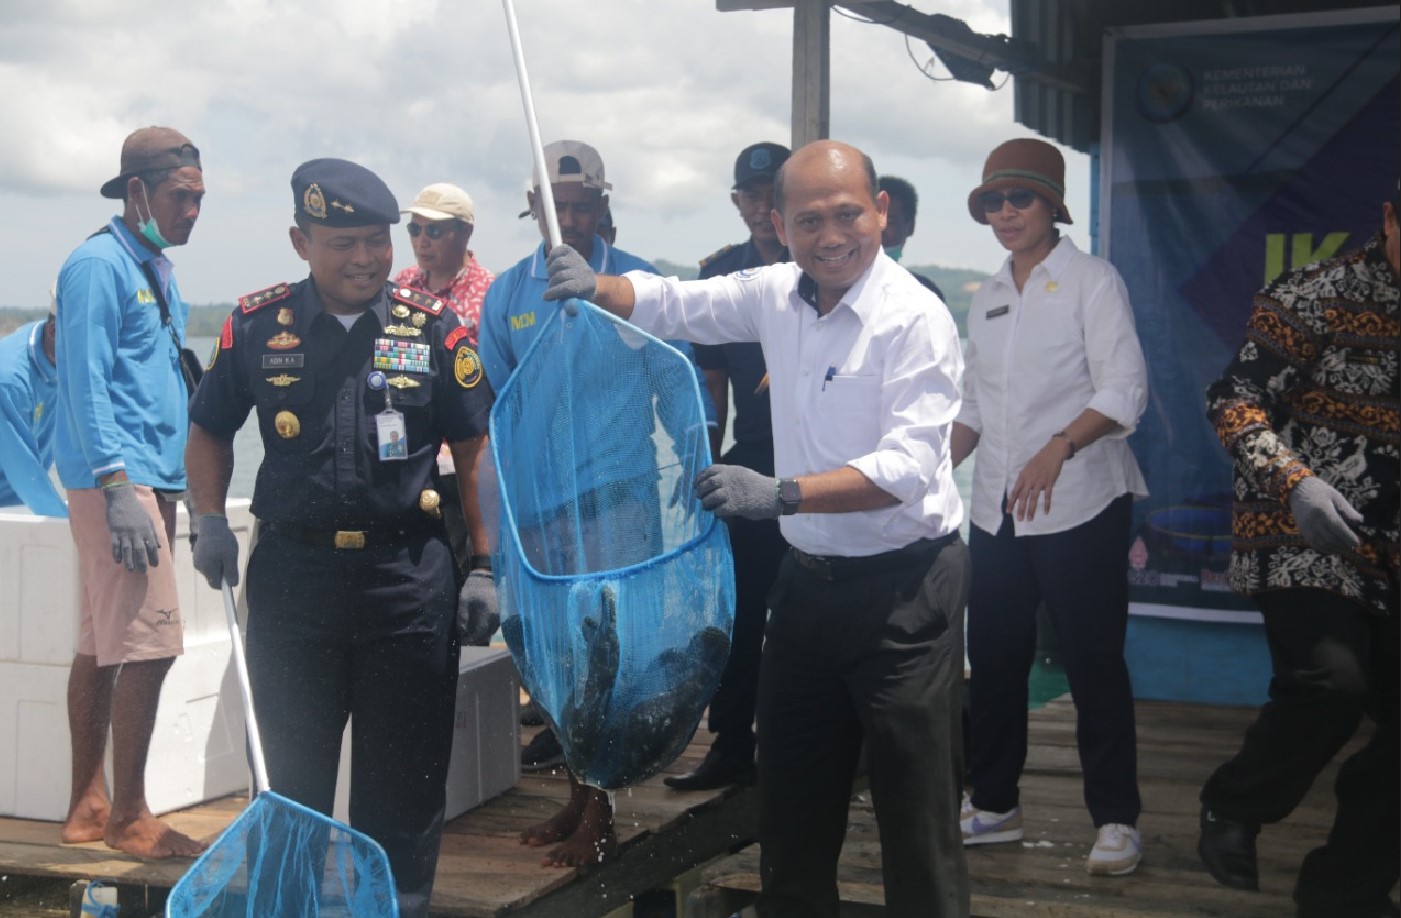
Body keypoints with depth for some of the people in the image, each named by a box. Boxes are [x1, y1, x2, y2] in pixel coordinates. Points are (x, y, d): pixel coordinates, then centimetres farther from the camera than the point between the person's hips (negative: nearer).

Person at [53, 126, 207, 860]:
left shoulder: (157, 269, 17)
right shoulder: (98, 265, -11)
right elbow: (86, 386, -17)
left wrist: (169, 486, 20)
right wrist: (118, 487, -23)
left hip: (150, 475, 9)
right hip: (115, 476, -9)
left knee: (102, 645, 12)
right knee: (151, 642, -10)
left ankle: (88, 807, 19)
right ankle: (128, 817, -1)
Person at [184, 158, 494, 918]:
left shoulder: (435, 328, -1)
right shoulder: (257, 325, 2)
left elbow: (475, 452, 3)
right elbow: (209, 432, 15)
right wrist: (211, 522, 2)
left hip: (409, 577, -1)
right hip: (291, 576, 1)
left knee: (404, 779, 9)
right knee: (290, 778, 12)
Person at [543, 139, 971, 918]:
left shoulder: (917, 320, -16)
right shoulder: (777, 294, 4)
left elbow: (908, 465, -24)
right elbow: (674, 304, 18)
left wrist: (782, 495, -33)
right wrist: (597, 288, -2)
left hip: (904, 586, -7)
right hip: (809, 580, 7)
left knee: (917, 808, 1)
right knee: (791, 798, 17)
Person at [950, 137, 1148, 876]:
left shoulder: (1091, 281, -4)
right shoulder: (986, 298, 15)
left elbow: (1124, 390, -13)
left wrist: (1058, 448, -26)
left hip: (1079, 506, -6)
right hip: (997, 509, 6)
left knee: (1093, 662, -2)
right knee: (993, 657, 9)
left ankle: (1115, 819, 8)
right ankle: (993, 803, 22)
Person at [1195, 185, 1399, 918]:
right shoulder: (1318, 298, -7)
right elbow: (1233, 400, -9)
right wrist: (1295, 482, -24)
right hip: (1303, 541, -6)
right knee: (1328, 685, -24)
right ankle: (1232, 808, 5)